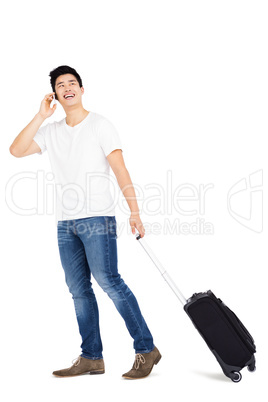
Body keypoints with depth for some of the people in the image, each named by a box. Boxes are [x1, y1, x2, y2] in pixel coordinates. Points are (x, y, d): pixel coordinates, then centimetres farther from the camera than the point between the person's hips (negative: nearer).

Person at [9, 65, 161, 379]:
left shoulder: (100, 125, 1)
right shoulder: (51, 131, 17)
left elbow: (120, 170, -7)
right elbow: (16, 150, 5)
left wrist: (134, 211, -16)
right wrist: (41, 116, 1)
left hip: (97, 218, -6)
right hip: (66, 223, 6)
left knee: (107, 280, -14)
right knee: (78, 289, 5)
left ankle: (146, 349, -7)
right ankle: (91, 358, 13)